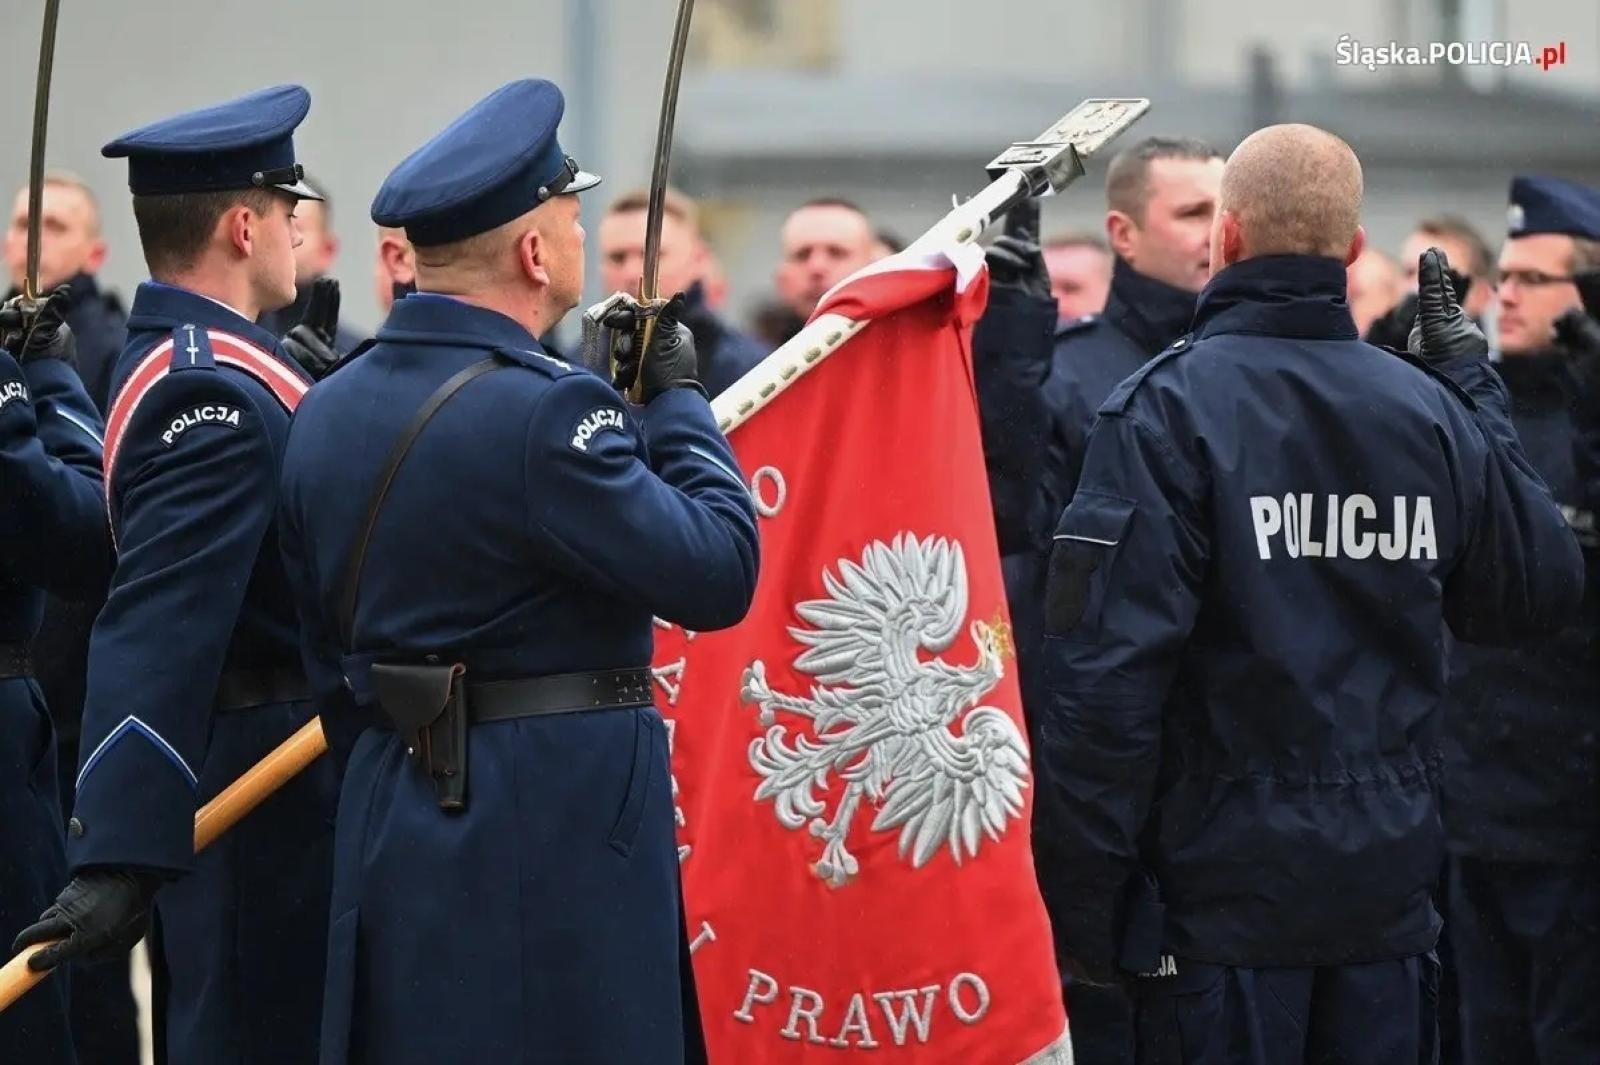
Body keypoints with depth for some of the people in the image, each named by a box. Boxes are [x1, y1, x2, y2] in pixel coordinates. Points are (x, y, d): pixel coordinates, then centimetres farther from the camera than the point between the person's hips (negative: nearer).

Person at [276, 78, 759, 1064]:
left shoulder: (327, 412, 8)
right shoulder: (541, 410, -18)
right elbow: (717, 574, -15)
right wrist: (677, 400, -2)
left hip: (394, 824, 8)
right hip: (561, 832, -8)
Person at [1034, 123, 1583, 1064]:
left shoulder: (1166, 409, -11)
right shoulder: (1430, 411, 2)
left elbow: (1109, 666, -17)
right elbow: (1544, 591, 13)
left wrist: (1085, 898, -11)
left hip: (1226, 884, -4)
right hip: (1390, 882, 4)